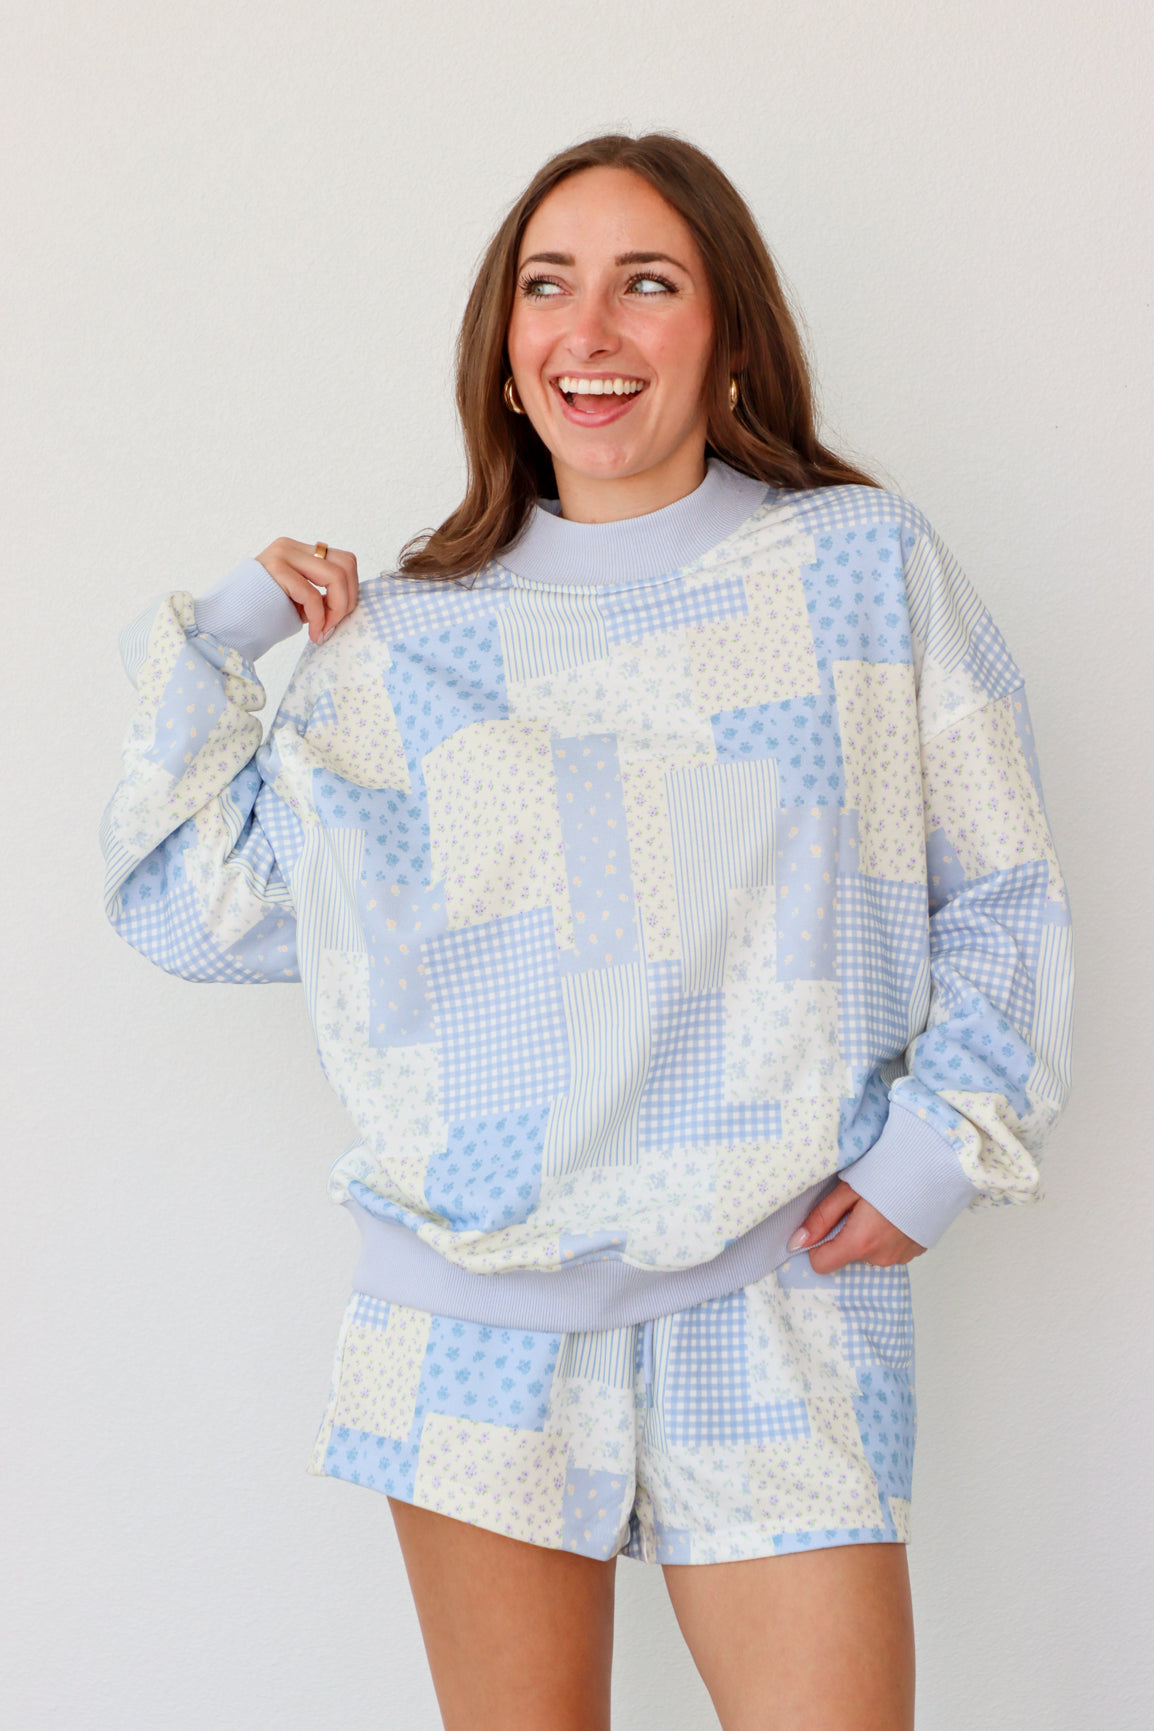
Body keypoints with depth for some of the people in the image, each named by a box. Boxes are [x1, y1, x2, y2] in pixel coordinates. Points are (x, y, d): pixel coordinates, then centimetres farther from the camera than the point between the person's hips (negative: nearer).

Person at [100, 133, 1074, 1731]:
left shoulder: (866, 568, 3)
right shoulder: (405, 637, 8)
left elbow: (998, 906, 6)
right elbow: (191, 905, 8)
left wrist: (944, 1141, -6)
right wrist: (217, 639, 3)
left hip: (779, 1301, -1)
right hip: (474, 1311, 2)